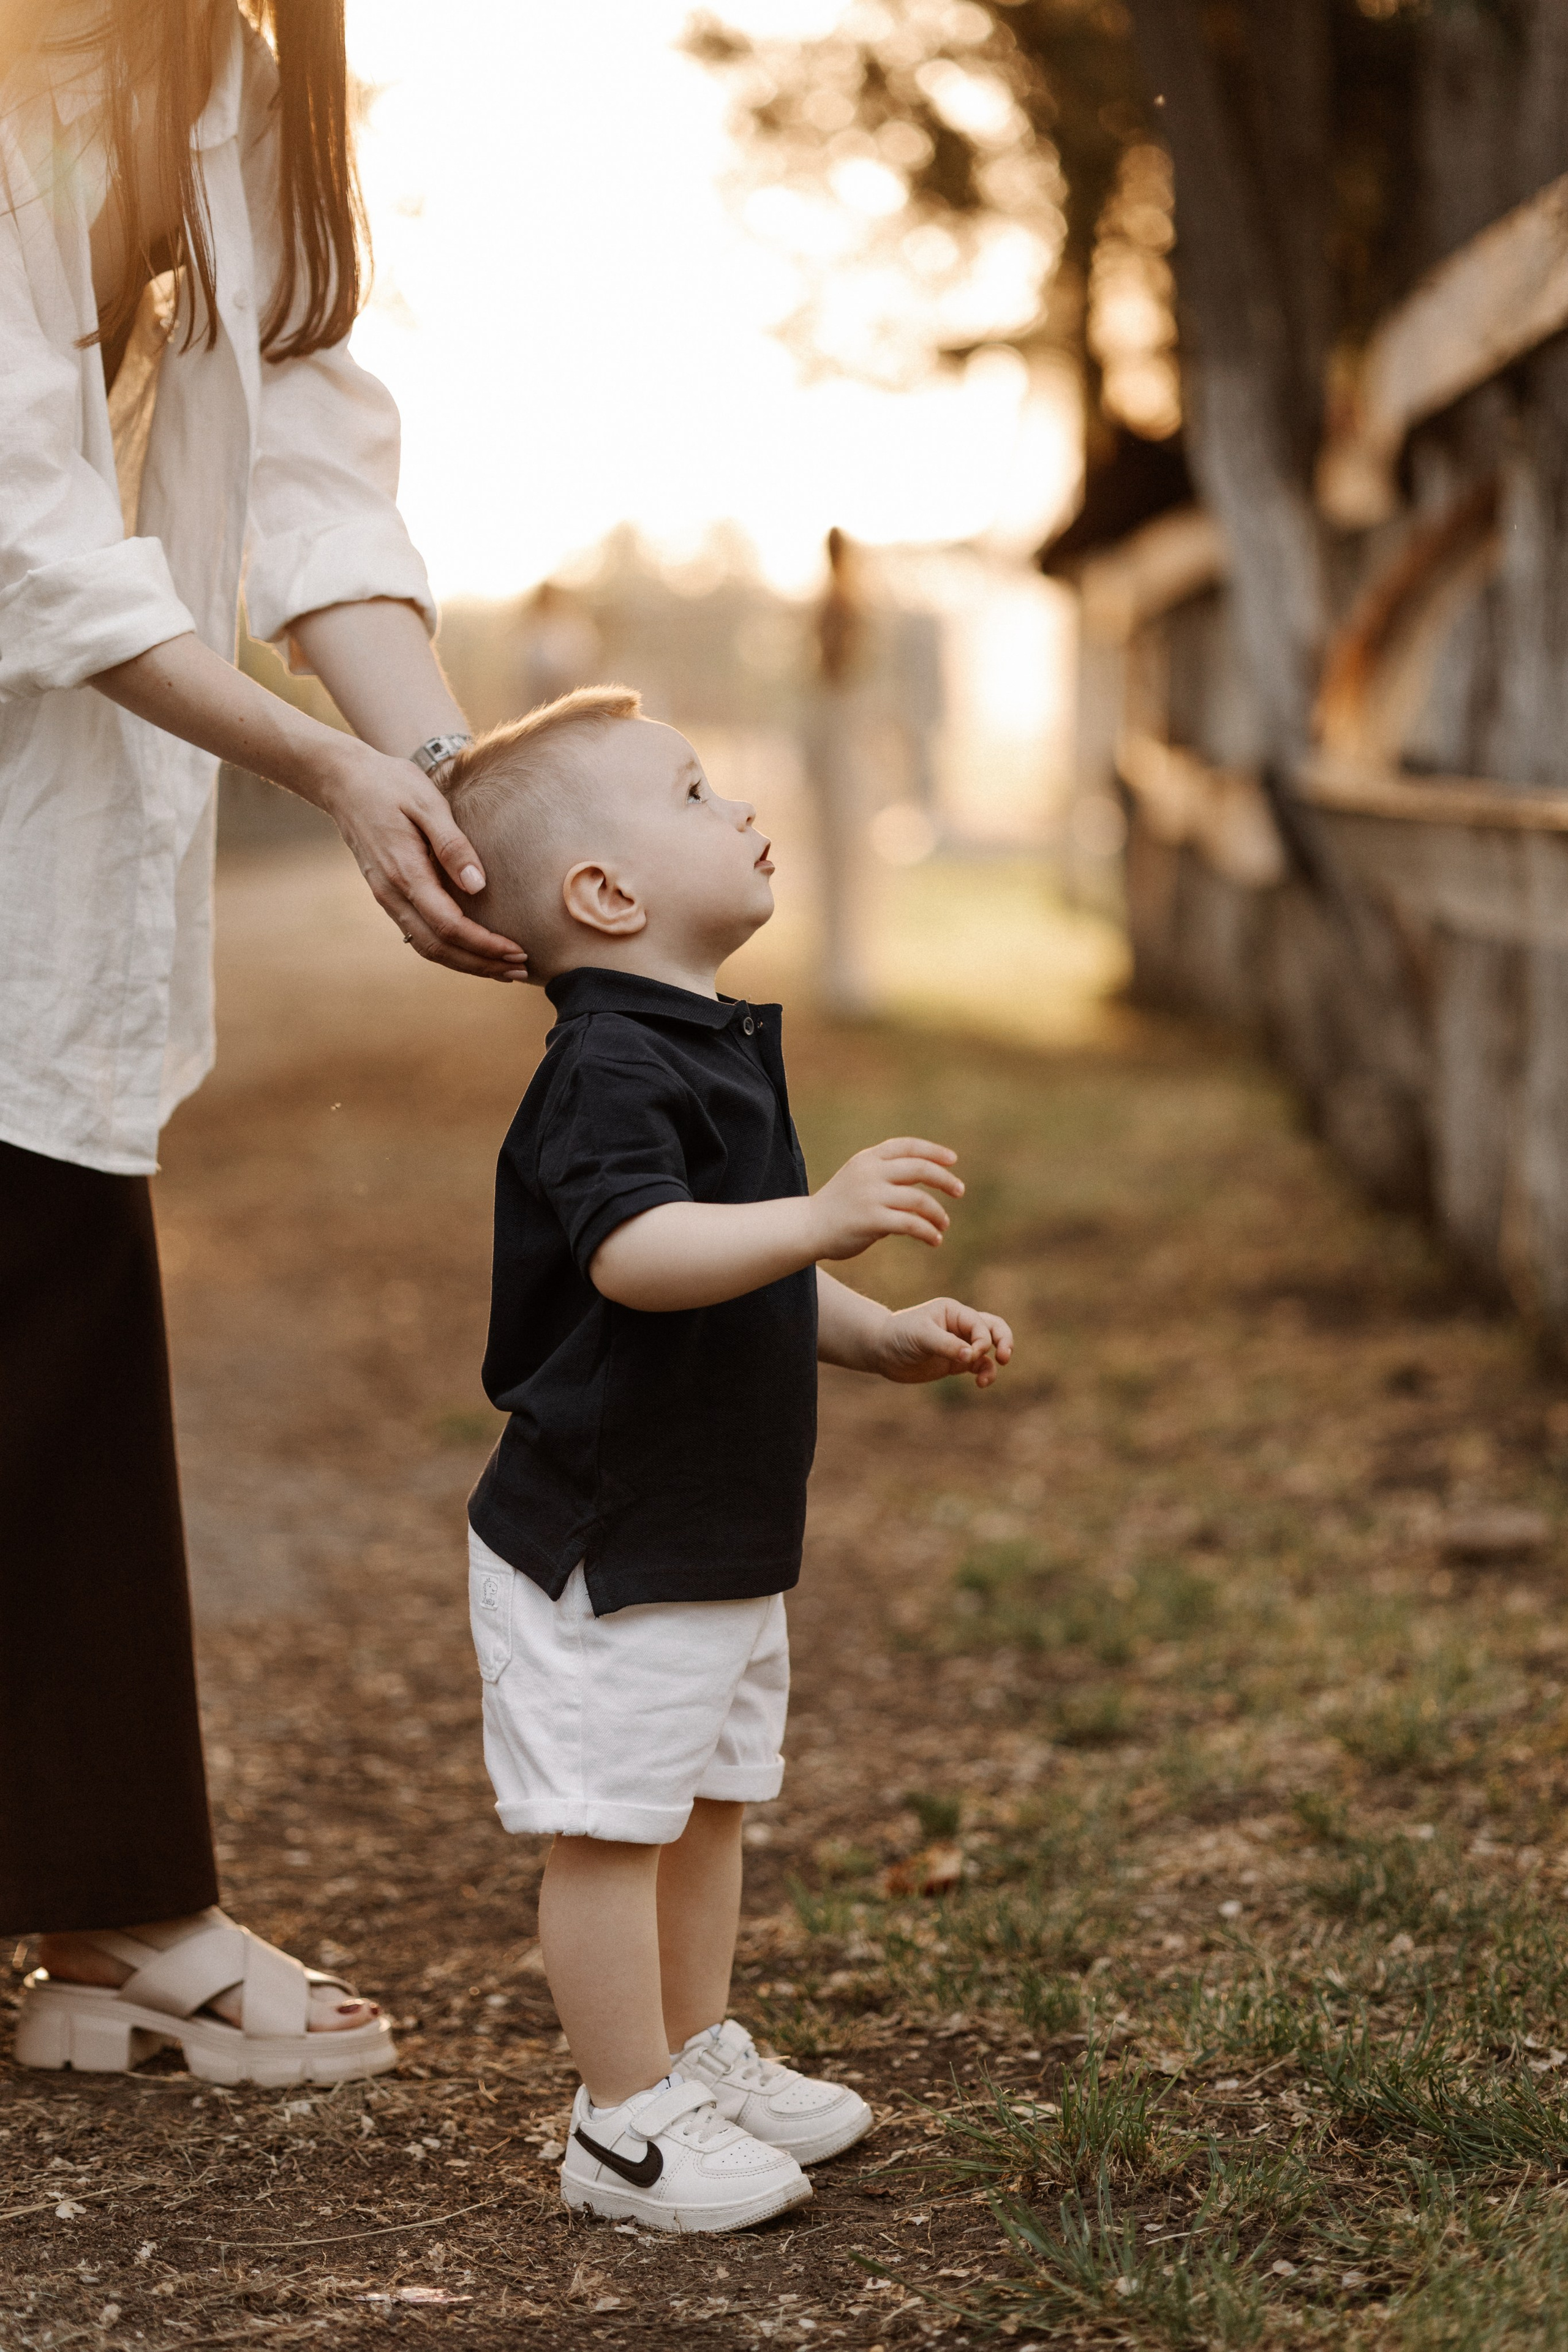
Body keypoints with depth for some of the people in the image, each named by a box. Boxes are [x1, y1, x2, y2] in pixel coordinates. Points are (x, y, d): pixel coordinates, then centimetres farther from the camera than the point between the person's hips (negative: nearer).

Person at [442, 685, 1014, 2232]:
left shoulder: (710, 1048, 13)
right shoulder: (608, 1071, -21)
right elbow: (639, 1255, -39)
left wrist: (884, 1339, 12)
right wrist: (827, 1217, -47)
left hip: (719, 1537, 10)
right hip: (602, 1545, -10)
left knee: (707, 1808, 20)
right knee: (613, 1828, 0)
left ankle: (700, 2059, 35)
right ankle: (628, 2128, 10)